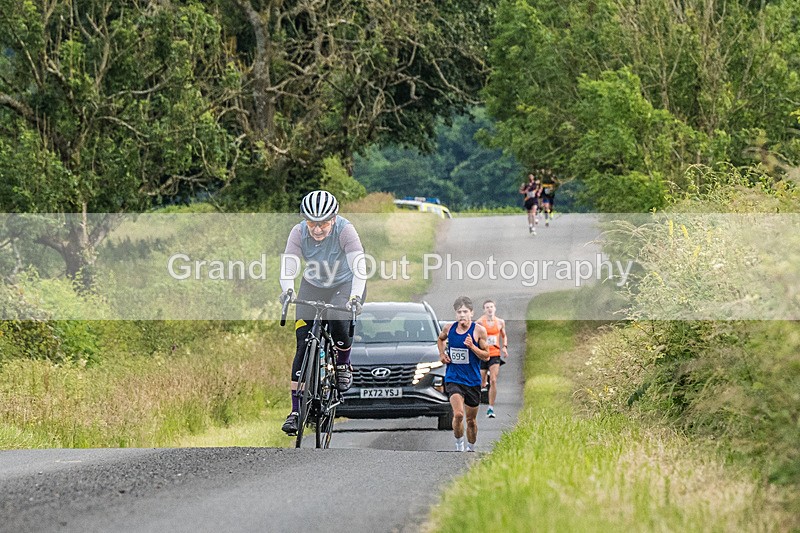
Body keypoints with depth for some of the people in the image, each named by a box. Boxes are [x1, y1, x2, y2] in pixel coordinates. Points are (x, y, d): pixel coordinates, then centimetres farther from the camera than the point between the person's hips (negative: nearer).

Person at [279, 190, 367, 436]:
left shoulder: (345, 230, -27)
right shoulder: (299, 232, -20)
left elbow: (359, 268, -35)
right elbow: (288, 266, -29)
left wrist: (355, 297, -51)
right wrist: (287, 290, -49)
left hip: (345, 285, -2)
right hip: (312, 287, 2)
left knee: (338, 321, -32)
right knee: (303, 344, -10)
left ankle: (343, 365, 0)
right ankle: (296, 411, -6)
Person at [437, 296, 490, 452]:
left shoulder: (479, 331, -6)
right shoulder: (449, 328, 1)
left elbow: (486, 356, -2)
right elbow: (440, 339, 25)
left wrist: (472, 347, -19)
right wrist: (442, 354, 7)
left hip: (472, 380, 0)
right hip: (453, 379, 0)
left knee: (471, 420, 11)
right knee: (458, 414, -21)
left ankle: (471, 448, 32)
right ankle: (458, 443, 0)